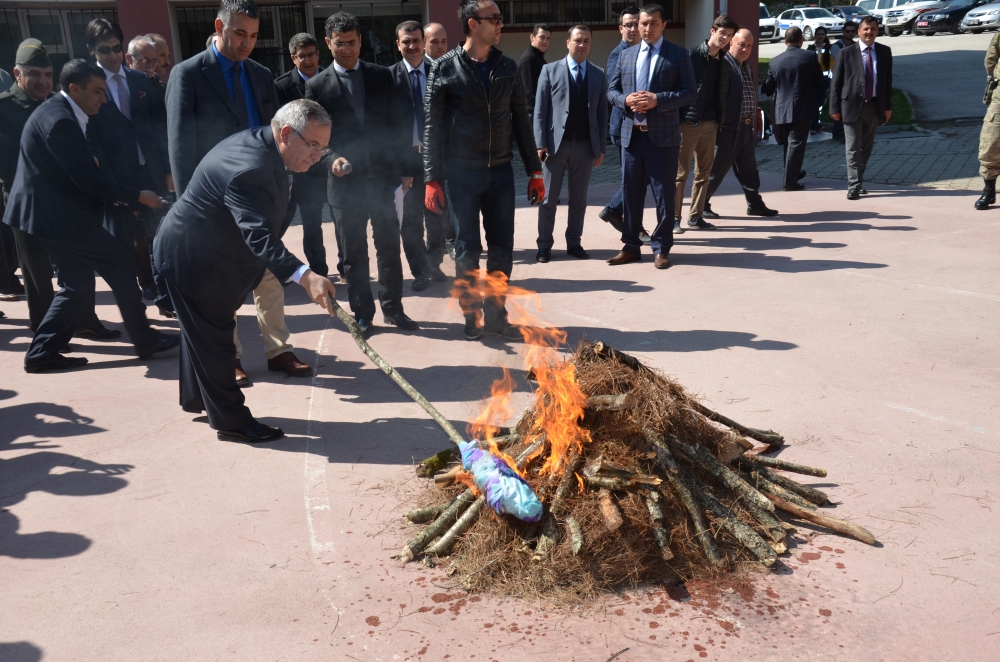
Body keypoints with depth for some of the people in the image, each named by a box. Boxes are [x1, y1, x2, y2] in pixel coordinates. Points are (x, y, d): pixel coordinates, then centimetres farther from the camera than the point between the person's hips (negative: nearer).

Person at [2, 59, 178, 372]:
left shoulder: (60, 113, 13)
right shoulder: (59, 120, -19)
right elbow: (86, 179, -23)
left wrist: (113, 196, 13)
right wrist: (138, 196, -17)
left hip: (53, 212, 10)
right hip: (57, 215, -10)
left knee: (78, 285, 12)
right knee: (119, 262, -3)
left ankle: (42, 353, 16)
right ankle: (145, 340, 6)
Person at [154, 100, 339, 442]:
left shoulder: (260, 142, -3)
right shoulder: (249, 169, -35)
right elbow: (259, 235, -45)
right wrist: (304, 276, -55)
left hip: (204, 251, 11)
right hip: (191, 258, -11)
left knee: (202, 328, 24)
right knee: (214, 336, -1)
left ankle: (195, 397, 42)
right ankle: (230, 420, 12)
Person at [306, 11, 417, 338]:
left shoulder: (382, 76, 5)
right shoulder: (317, 86, 1)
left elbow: (399, 125, 6)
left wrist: (405, 168, 2)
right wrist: (332, 159, -17)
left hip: (383, 177, 1)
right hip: (346, 183, -1)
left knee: (389, 247, 9)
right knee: (354, 255, 8)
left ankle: (392, 308, 22)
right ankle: (363, 314, 20)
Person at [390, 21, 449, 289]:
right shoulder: (390, 76, -3)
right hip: (406, 156, -1)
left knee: (437, 216, 12)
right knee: (411, 220, 6)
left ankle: (434, 264, 28)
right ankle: (420, 271, 19)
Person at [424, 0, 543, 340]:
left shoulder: (507, 67, 7)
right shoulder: (445, 68, -4)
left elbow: (521, 121, 10)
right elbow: (434, 126, -4)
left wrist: (535, 171, 8)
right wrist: (432, 179, -9)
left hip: (501, 171, 4)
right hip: (463, 172, -3)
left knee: (502, 247, 6)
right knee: (468, 248, 3)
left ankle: (496, 315, 20)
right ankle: (472, 315, 19)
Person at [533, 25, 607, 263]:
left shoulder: (599, 74, 9)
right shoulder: (550, 70, 2)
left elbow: (602, 113, 7)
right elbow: (540, 110, -1)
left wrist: (601, 147, 2)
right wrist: (540, 143, -9)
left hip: (585, 145, 2)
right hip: (556, 143, -2)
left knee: (579, 198, 8)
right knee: (548, 198, 3)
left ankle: (574, 243, 18)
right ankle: (544, 245, 11)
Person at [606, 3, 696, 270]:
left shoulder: (678, 54, 1)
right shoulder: (626, 55, 13)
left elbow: (690, 92, -6)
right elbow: (612, 90, 13)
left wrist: (658, 100, -19)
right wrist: (625, 100, -10)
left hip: (662, 135, -4)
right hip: (631, 133, 4)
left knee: (663, 193, 1)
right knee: (631, 192, 9)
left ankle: (661, 248, 10)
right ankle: (631, 246, 19)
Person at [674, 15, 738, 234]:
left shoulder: (723, 62, 11)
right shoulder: (693, 55, -8)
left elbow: (721, 93, 16)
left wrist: (720, 120, 11)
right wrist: (679, 117, -14)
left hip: (709, 123, 7)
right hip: (688, 121, -7)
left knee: (704, 172, 9)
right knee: (680, 172, -2)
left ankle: (695, 217, 17)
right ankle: (674, 218, 3)